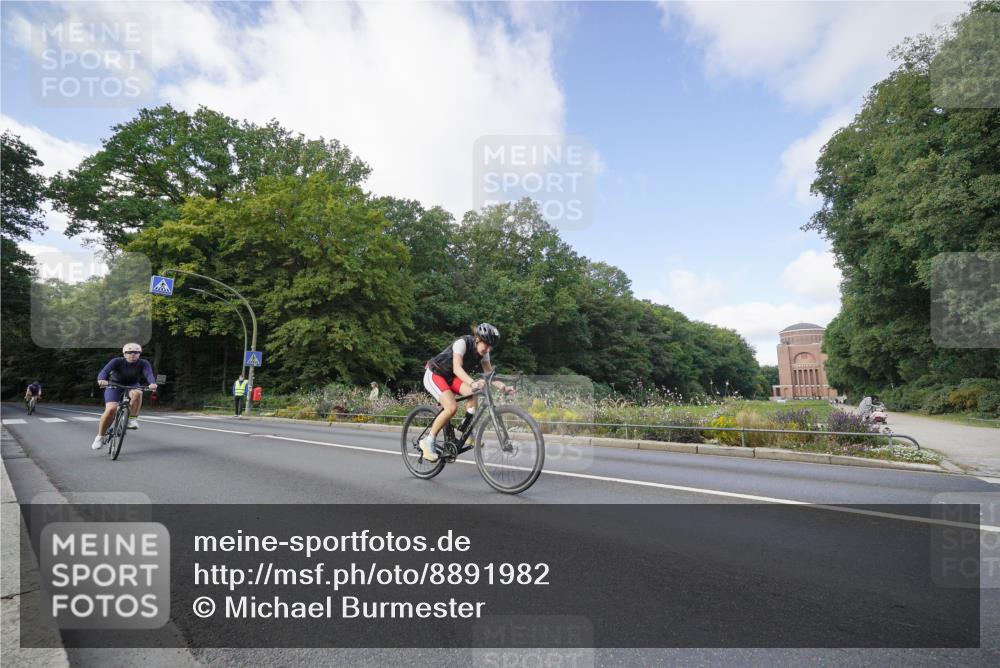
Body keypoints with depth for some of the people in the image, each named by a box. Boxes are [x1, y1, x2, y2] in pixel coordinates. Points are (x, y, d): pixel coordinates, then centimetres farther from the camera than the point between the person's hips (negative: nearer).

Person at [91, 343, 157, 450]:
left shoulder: (143, 364, -15)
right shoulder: (117, 361, -17)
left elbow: (149, 374, -33)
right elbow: (104, 371, -32)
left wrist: (152, 383, -55)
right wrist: (101, 380, -55)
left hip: (132, 387, 1)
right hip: (114, 386, -1)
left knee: (137, 393, -35)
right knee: (111, 409, -23)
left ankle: (132, 419, -20)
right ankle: (100, 436, -6)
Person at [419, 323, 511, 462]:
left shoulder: (483, 352, -6)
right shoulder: (462, 343, -27)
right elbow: (457, 368, -39)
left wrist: (501, 386, -28)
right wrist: (473, 382, -56)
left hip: (450, 377, 7)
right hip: (434, 375, -7)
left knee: (473, 392, -22)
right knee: (452, 407, -26)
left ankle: (467, 430, -8)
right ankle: (428, 441, -11)